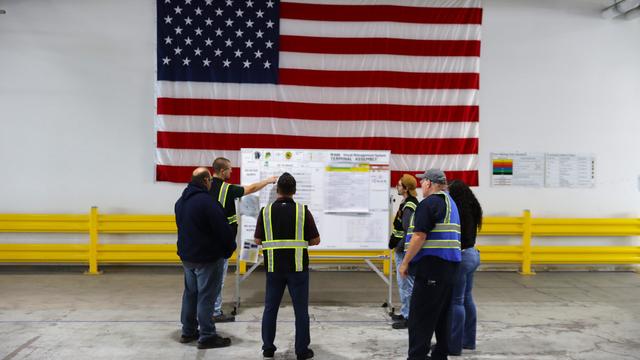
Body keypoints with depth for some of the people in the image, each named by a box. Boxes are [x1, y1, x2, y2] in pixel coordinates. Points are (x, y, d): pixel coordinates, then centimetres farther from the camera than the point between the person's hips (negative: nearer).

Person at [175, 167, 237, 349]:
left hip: (186, 255, 9)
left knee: (190, 293, 18)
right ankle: (207, 337, 6)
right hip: (207, 257, -9)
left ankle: (188, 331, 27)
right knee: (206, 296, -1)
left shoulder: (181, 201, 8)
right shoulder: (207, 201, -22)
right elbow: (223, 229, -21)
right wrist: (230, 248, -5)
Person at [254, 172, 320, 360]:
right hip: (297, 267, -2)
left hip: (274, 267, 2)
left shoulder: (266, 211, -2)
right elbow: (315, 240, -3)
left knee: (270, 307, 13)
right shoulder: (303, 211, -7)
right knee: (301, 309, 7)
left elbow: (258, 240, 2)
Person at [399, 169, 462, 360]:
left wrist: (405, 262, -12)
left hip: (432, 265, -10)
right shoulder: (450, 202, 19)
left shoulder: (428, 204, -11)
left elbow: (419, 237, -19)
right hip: (449, 265, 10)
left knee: (419, 316, -6)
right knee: (441, 314, 15)